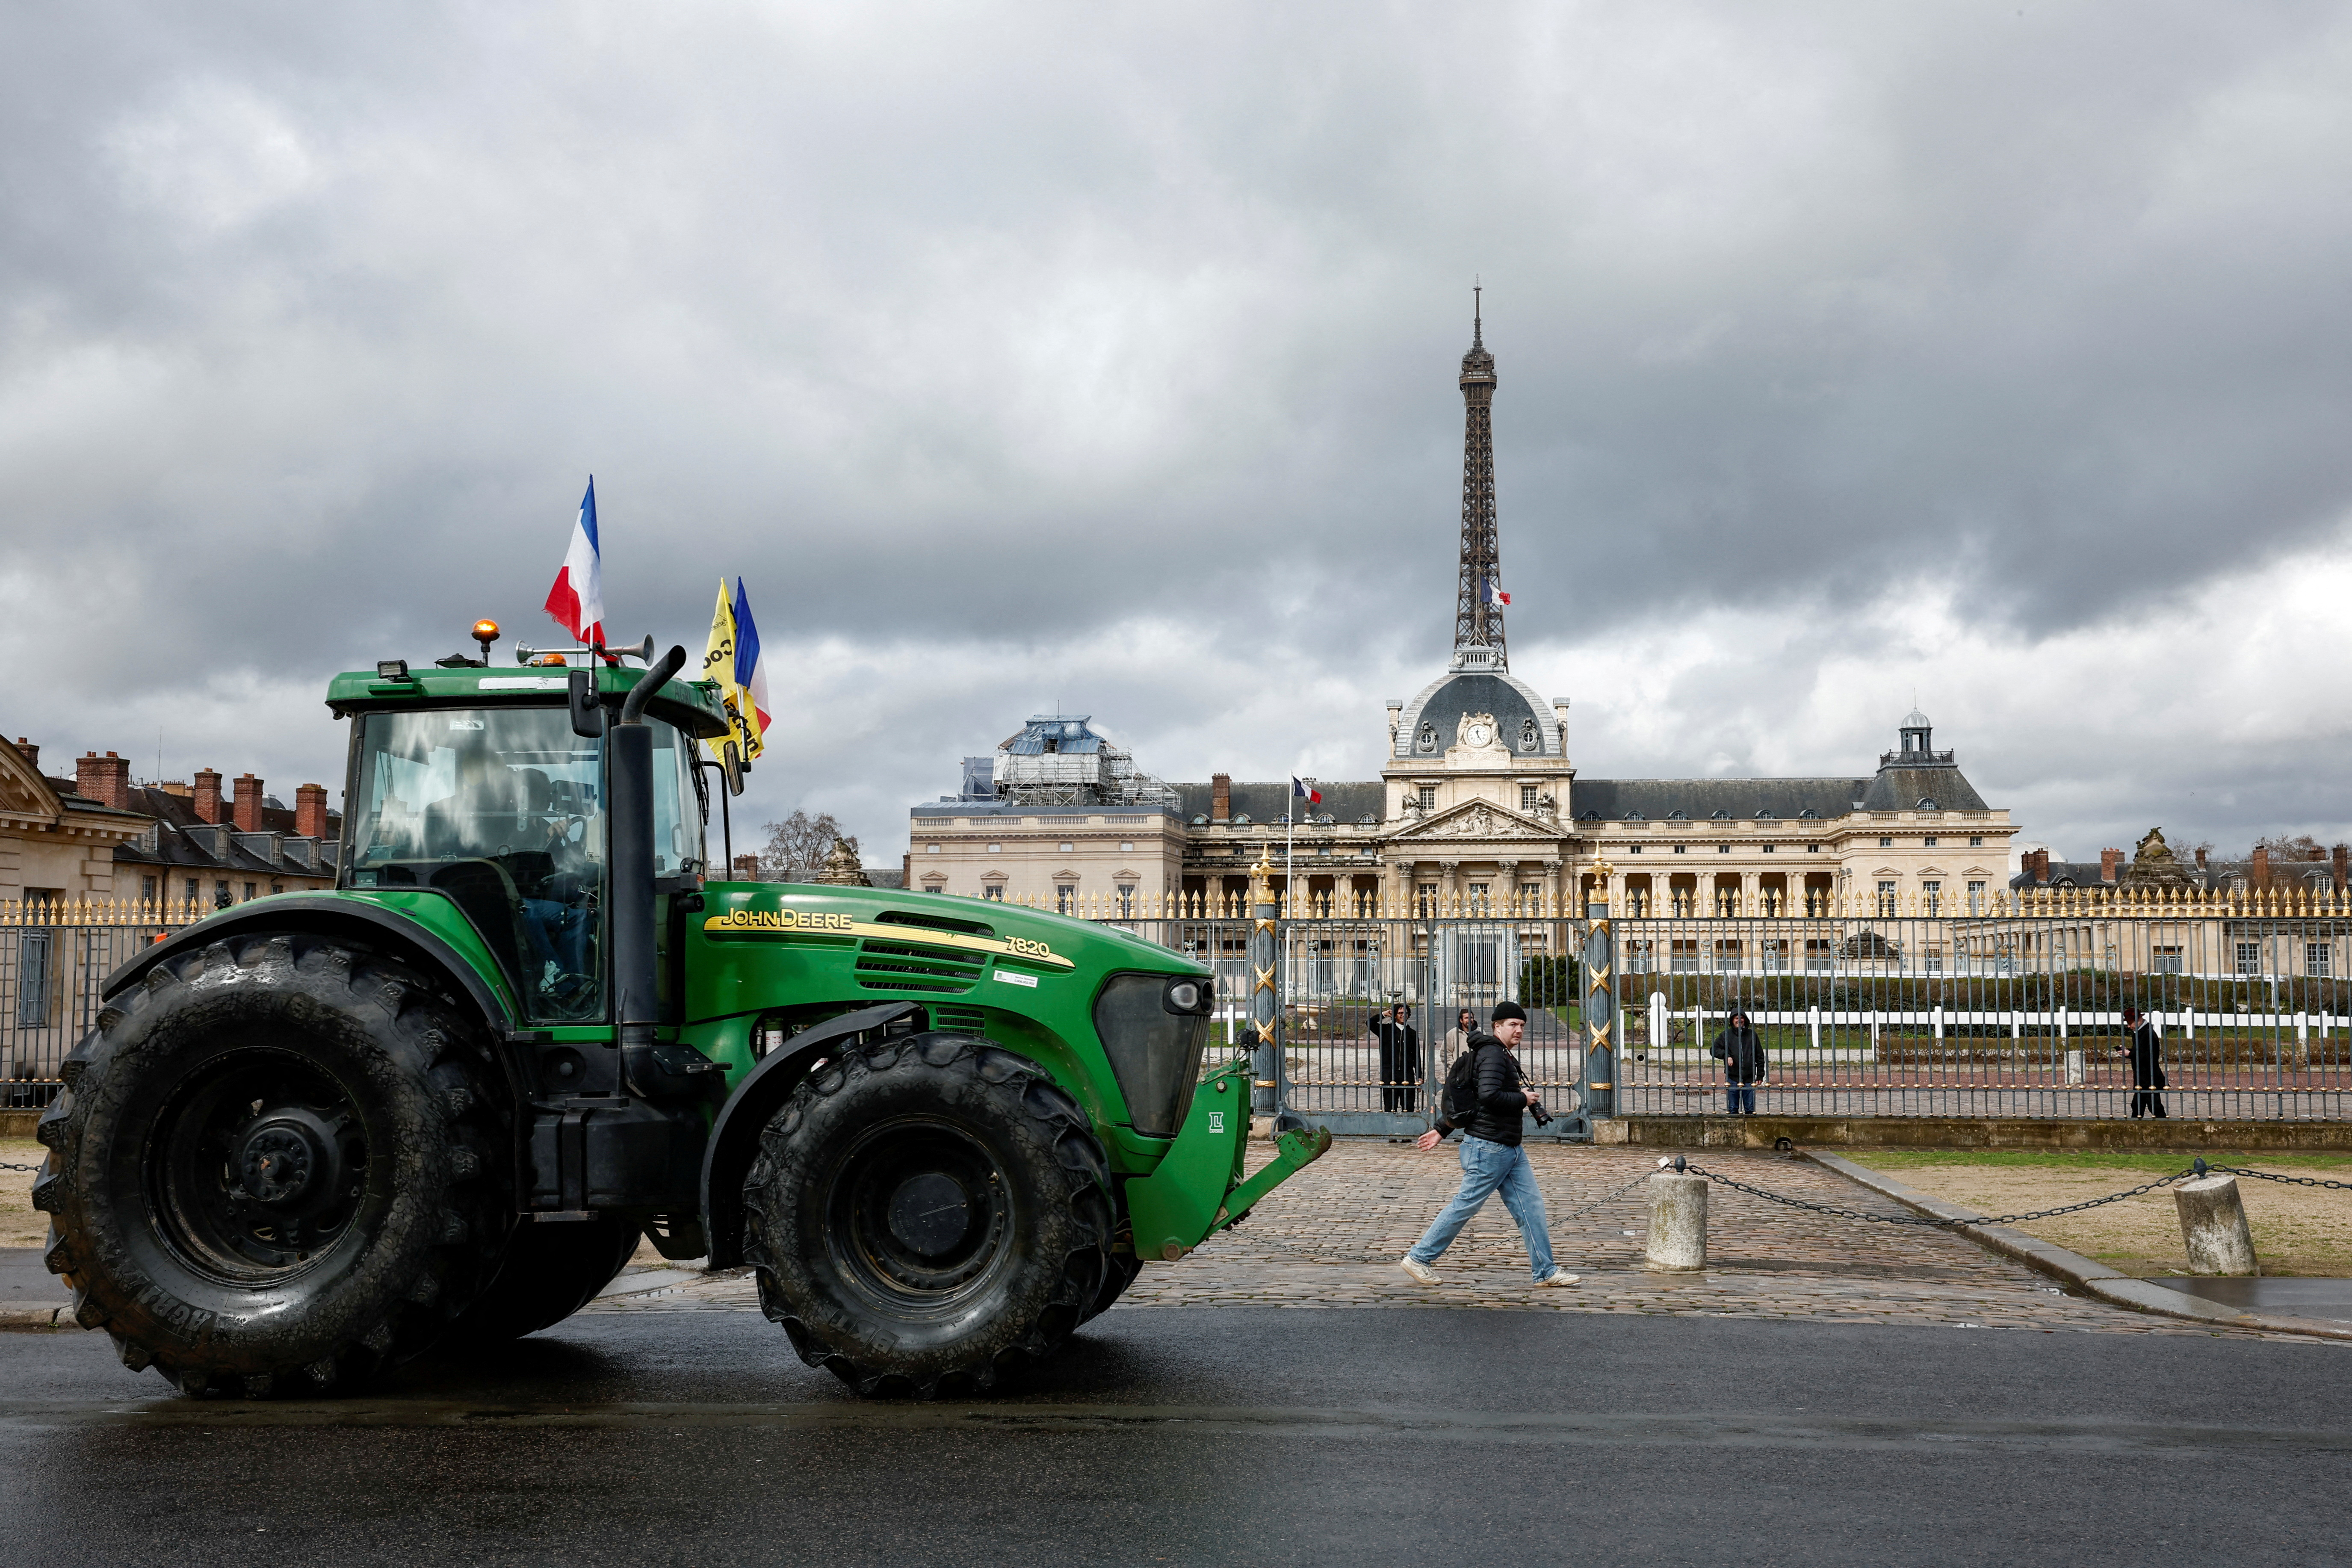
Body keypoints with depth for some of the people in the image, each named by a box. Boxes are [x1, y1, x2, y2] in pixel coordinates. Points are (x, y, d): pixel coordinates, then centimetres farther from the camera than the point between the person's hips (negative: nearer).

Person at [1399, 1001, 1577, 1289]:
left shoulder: (1505, 1057, 20)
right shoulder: (1492, 1054, -13)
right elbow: (1489, 1096, -28)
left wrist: (1440, 1130, 21)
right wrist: (1523, 1099, -13)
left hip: (1510, 1148, 10)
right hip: (1488, 1147, -10)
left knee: (1531, 1205, 6)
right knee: (1466, 1205, -3)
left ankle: (1545, 1271, 9)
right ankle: (1418, 1258, 7)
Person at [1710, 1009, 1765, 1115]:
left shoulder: (1752, 1035, 7)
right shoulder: (1726, 1035, 4)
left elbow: (1760, 1057, 11)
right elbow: (1713, 1050, 0)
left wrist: (1760, 1075, 6)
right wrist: (1726, 1056, -17)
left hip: (1749, 1079, 1)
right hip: (1732, 1078, -1)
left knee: (1750, 1109, 4)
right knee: (1733, 1109, 4)